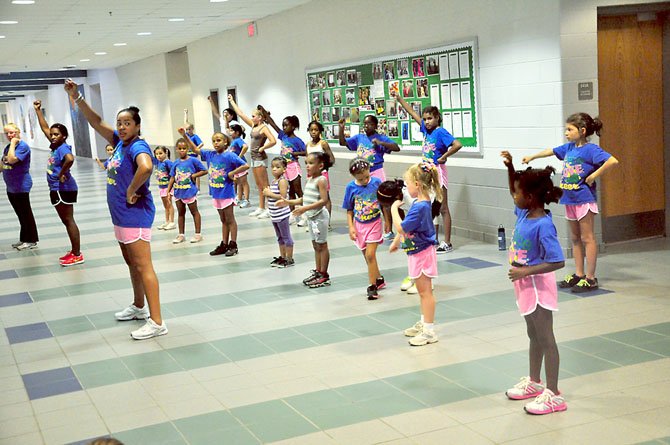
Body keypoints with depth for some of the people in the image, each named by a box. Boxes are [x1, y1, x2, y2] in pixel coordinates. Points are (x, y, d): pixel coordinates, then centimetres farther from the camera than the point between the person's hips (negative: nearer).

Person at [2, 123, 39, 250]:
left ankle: (31, 241, 9)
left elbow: (12, 159, -29)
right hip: (11, 186, 8)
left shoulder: (23, 146, -15)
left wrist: (13, 143, -20)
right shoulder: (8, 147, 10)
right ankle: (24, 239, 25)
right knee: (20, 214, 16)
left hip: (21, 186, -8)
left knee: (26, 214, 0)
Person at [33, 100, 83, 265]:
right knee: (66, 221, 14)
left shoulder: (63, 148, -17)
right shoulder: (55, 146, 8)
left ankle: (77, 255, 0)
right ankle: (74, 252, 21)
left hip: (64, 190, -9)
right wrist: (38, 110, 17)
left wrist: (62, 173, -27)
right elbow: (44, 128, 18)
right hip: (57, 190, 9)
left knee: (69, 221, -5)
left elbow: (70, 159, -40)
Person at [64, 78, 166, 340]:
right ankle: (139, 307, 38)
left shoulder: (138, 147, -17)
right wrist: (77, 98, 9)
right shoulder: (120, 142, 9)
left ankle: (156, 322, -6)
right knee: (131, 264, 22)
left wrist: (131, 191, -27)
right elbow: (96, 122, 16)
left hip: (135, 215, -10)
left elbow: (146, 167, -39)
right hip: (121, 216, 10)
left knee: (143, 267, -8)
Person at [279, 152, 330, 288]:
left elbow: (324, 200, -24)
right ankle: (318, 272, 24)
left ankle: (324, 275, 6)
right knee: (316, 245, 15)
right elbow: (305, 199, 17)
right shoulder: (310, 180, 12)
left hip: (319, 216, -9)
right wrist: (288, 202, 10)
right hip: (311, 216, 9)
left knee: (321, 245, -1)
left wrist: (305, 208, -30)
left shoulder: (321, 180, -16)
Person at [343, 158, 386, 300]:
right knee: (367, 256, 12)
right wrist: (351, 227, -6)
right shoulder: (351, 187, -7)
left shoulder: (376, 182, -10)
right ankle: (379, 279, 32)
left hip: (374, 223, -3)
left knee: (370, 255, -11)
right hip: (359, 225, 3)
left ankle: (372, 286, -1)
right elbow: (349, 210, 2)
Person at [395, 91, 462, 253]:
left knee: (443, 209, -2)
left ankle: (447, 243, 3)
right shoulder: (426, 129, 7)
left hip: (437, 171, -8)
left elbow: (457, 144, -28)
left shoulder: (441, 132, -14)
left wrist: (444, 157, -19)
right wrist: (399, 99, 16)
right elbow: (413, 113, 15)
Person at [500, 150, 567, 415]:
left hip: (538, 286, -9)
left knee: (545, 339, 1)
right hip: (525, 285, 9)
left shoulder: (543, 225, -27)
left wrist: (525, 272, -27)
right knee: (534, 337, 21)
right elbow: (514, 193, 20)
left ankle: (553, 394, 10)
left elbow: (557, 262, -28)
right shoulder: (524, 213, -1)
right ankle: (534, 382, 37)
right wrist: (510, 168, 5)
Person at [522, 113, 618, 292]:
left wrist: (593, 176, -23)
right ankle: (579, 274, 24)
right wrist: (532, 157, 37)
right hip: (570, 199, 8)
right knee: (575, 238, 14)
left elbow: (613, 161, -28)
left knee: (587, 238, -2)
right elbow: (551, 151, 25)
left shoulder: (591, 149, -16)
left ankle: (590, 279, 4)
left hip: (584, 199, -8)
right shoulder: (568, 147, 8)